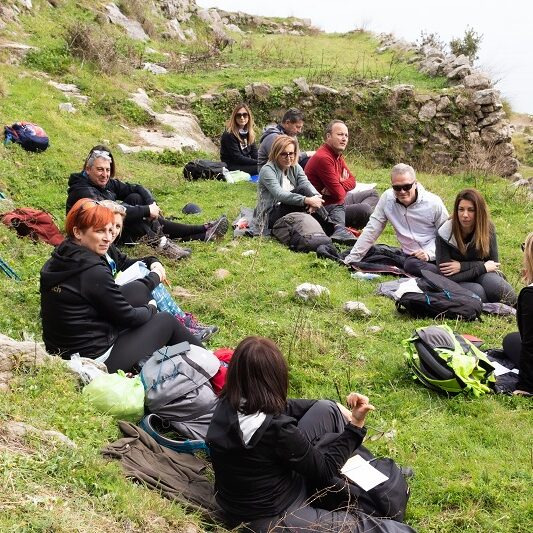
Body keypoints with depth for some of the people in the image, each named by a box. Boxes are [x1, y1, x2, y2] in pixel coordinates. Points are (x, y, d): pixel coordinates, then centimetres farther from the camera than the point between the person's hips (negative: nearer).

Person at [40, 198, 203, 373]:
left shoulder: (55, 263, 3)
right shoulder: (94, 272, -24)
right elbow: (128, 317, -12)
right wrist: (150, 308, 8)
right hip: (98, 361, -9)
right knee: (166, 320, 9)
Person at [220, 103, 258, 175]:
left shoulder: (249, 133, 9)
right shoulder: (229, 135, -14)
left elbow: (254, 153, 5)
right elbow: (237, 158, -17)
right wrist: (258, 162, -20)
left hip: (245, 164, 8)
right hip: (231, 167, -8)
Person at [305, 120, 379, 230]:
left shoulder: (337, 155, 9)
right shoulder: (323, 158, -24)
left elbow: (352, 181, 7)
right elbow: (339, 194, -24)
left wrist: (339, 184, -15)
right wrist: (343, 183, 0)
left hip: (339, 200, 11)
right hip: (327, 207, -11)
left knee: (372, 194, 18)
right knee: (365, 209, -28)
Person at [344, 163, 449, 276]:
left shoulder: (433, 203, -7)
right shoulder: (387, 198, -3)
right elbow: (371, 231, 1)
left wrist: (430, 253, -19)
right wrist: (351, 259, -2)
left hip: (435, 255, -2)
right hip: (413, 257, 2)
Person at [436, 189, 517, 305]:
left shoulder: (488, 228, -9)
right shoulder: (444, 234, -17)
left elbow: (493, 263, -5)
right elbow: (447, 277, -18)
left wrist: (462, 266, -17)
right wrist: (482, 267, -16)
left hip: (483, 275, 2)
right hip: (459, 283, -2)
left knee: (492, 283, -33)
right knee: (477, 292, -35)